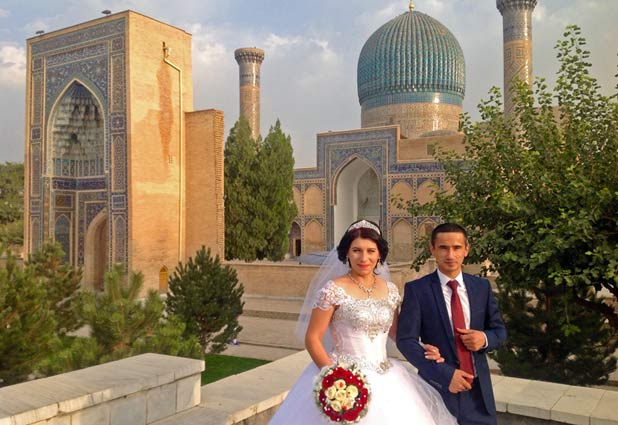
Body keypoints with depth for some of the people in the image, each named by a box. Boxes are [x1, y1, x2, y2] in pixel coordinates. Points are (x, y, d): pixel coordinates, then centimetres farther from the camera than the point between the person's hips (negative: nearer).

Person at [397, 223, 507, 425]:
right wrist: (445, 374, -19)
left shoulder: (482, 286, 4)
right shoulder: (416, 289, -7)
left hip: (479, 387, 3)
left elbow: (499, 330, 12)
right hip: (438, 386, -3)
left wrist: (485, 338, -11)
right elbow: (406, 340, -12)